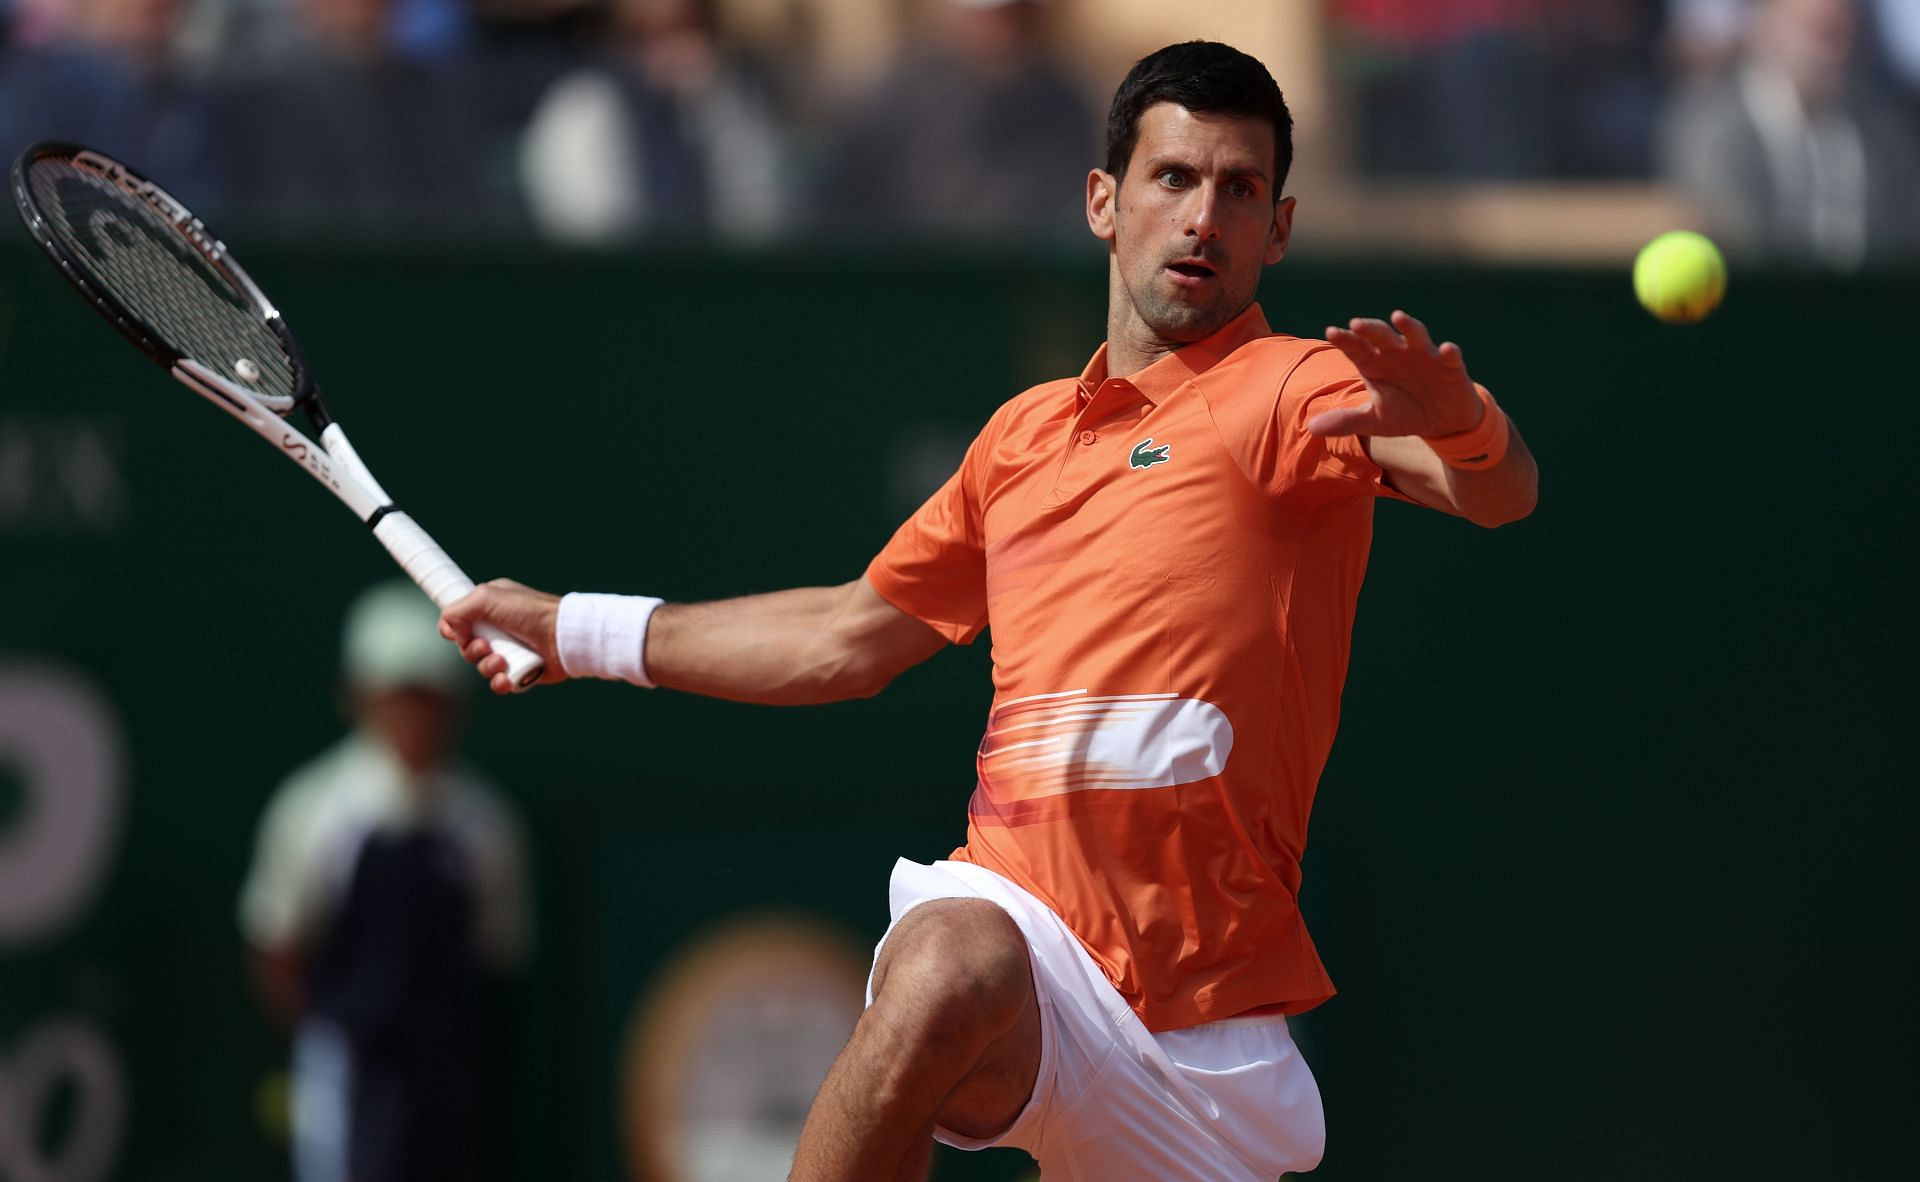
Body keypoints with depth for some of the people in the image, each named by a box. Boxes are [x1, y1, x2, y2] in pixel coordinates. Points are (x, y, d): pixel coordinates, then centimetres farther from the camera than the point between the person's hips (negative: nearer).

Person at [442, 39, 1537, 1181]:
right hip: (1012, 915, 1)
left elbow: (1501, 490, -20)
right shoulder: (1027, 432, 20)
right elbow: (852, 635, 35)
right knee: (944, 977, -34)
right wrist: (578, 630, 39)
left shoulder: (1299, 391, 2)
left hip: (1204, 1016, -1)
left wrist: (1457, 422, -44)